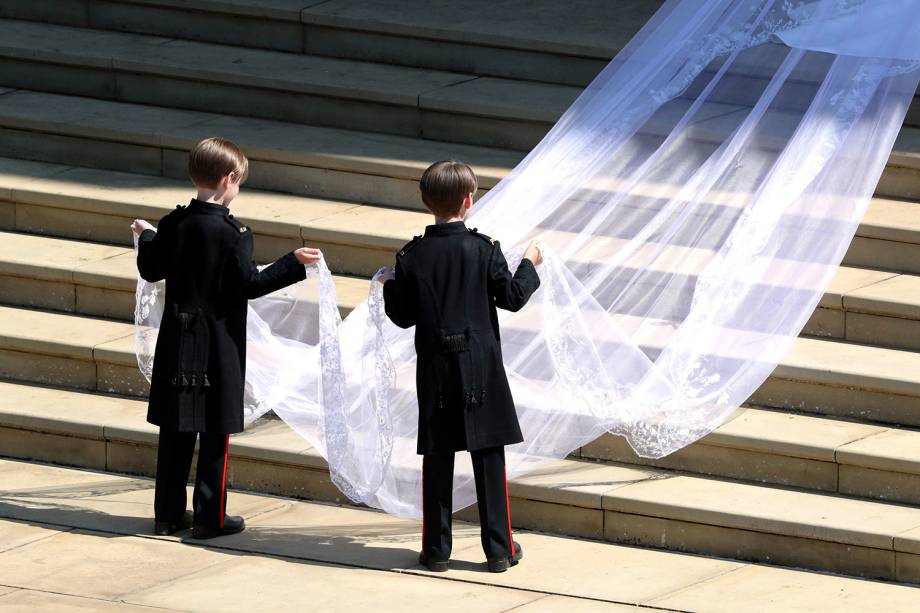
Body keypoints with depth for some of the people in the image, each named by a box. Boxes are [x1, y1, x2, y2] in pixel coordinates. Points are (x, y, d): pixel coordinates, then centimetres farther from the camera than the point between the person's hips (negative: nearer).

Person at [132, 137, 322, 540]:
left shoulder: (173, 224, 0)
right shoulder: (232, 233, -16)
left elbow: (151, 271, 10)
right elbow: (250, 284, -14)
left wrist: (146, 238, 29)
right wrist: (294, 263, -8)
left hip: (177, 339, 5)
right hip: (219, 343, -5)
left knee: (175, 430, 12)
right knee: (214, 431, 2)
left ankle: (168, 513, 17)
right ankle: (210, 517, 4)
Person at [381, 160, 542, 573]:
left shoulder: (413, 257, -4)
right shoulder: (484, 251, -8)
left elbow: (402, 316, 0)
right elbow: (513, 298, 0)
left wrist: (389, 287, 20)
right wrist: (529, 265, 17)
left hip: (435, 369, 1)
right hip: (481, 368, -1)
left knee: (437, 460, 7)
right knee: (489, 458, 5)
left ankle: (436, 550, 9)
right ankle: (499, 549, 7)